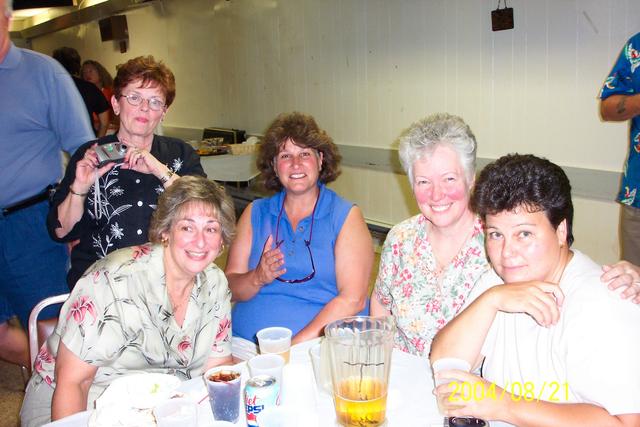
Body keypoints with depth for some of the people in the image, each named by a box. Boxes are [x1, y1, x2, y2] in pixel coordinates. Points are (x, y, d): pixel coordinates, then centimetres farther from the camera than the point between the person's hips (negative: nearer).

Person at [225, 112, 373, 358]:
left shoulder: (346, 216, 2)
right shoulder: (255, 213, 11)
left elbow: (352, 299, -8)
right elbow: (230, 288, 8)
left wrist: (295, 345, -16)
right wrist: (258, 278, -13)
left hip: (320, 345, -2)